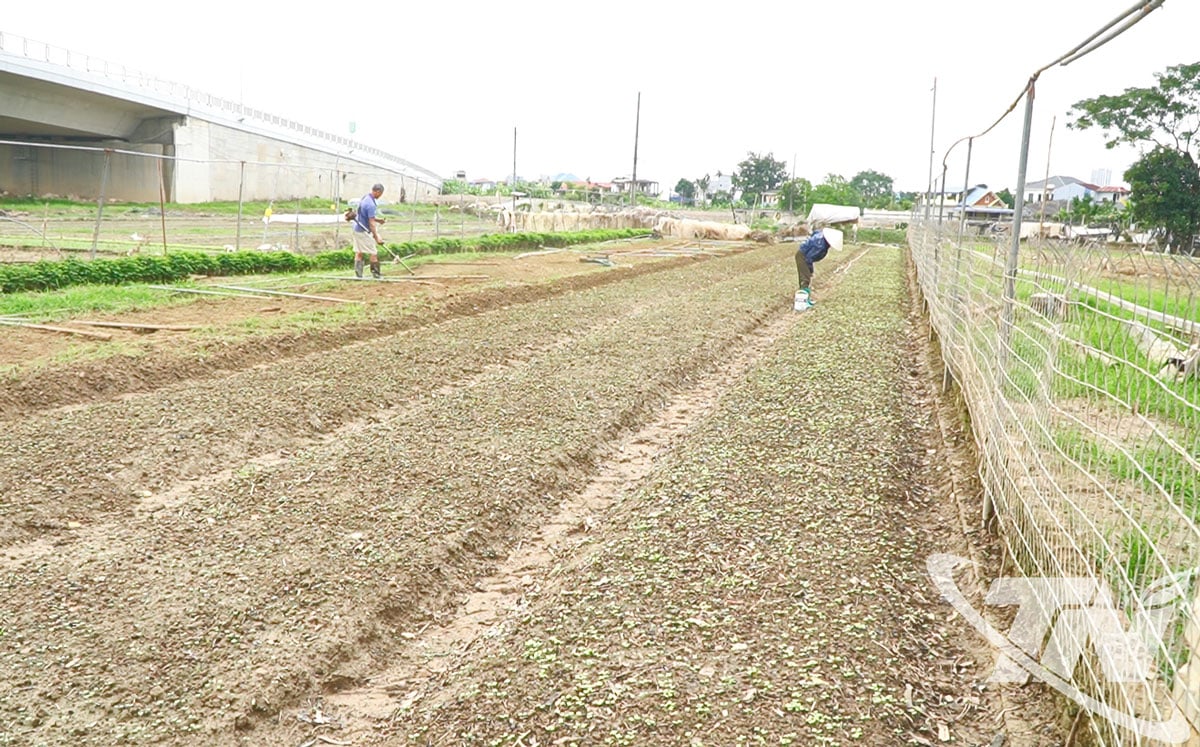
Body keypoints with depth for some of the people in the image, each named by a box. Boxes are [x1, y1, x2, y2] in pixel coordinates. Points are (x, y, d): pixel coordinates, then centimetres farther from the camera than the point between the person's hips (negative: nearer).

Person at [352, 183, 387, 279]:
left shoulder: (364, 198, 5)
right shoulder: (371, 204, -23)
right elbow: (371, 223, -23)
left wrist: (377, 219, 17)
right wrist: (376, 238, -20)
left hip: (357, 229, 9)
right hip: (364, 231, -9)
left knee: (359, 252, 10)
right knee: (373, 252, 2)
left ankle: (358, 274, 11)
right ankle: (375, 273, 9)